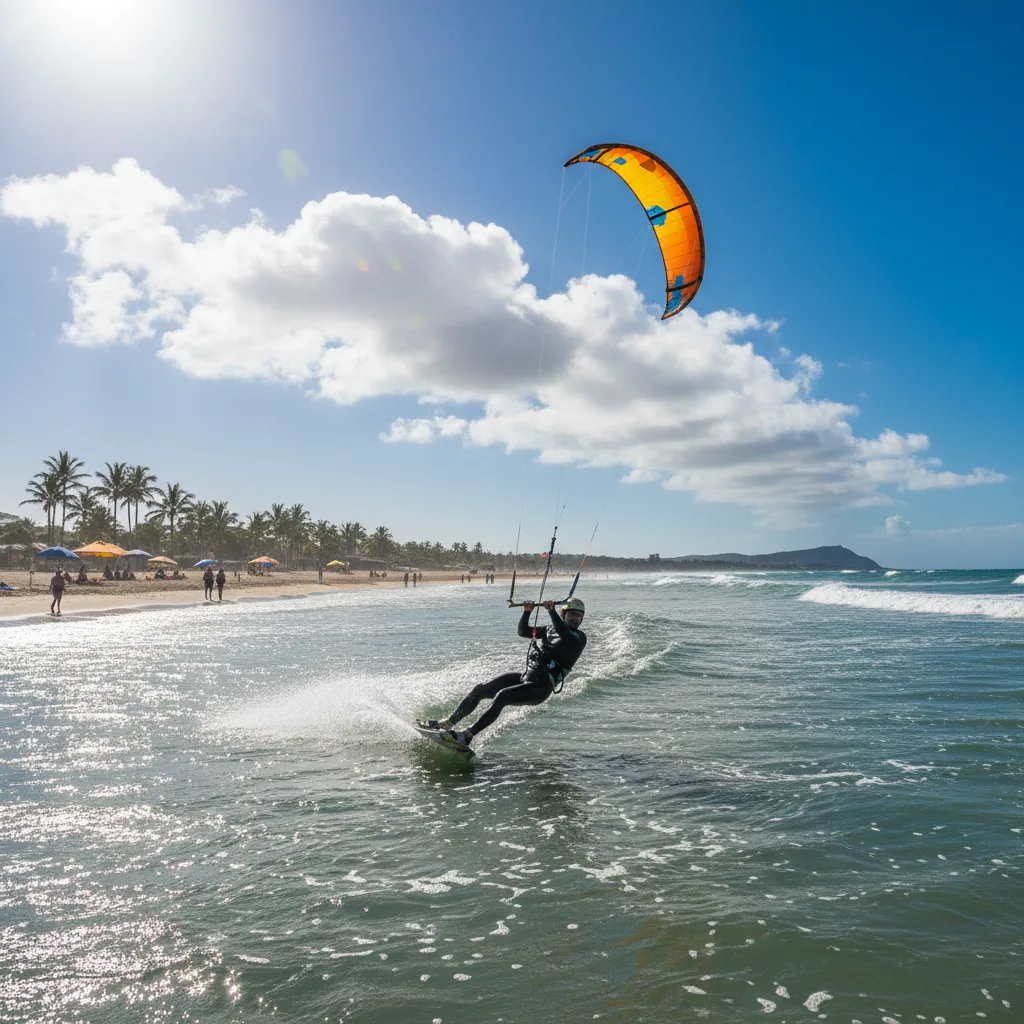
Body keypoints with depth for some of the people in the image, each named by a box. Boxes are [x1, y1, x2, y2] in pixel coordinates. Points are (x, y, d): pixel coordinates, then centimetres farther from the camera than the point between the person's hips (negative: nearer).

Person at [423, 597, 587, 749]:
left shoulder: (579, 637, -2)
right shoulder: (551, 629, 18)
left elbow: (566, 637, -25)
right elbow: (523, 632, 15)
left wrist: (552, 612, -27)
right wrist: (527, 612, -1)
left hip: (540, 687, -7)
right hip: (526, 676, 7)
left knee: (501, 697, -28)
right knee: (479, 689, -4)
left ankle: (466, 736, -31)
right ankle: (447, 723, 5)